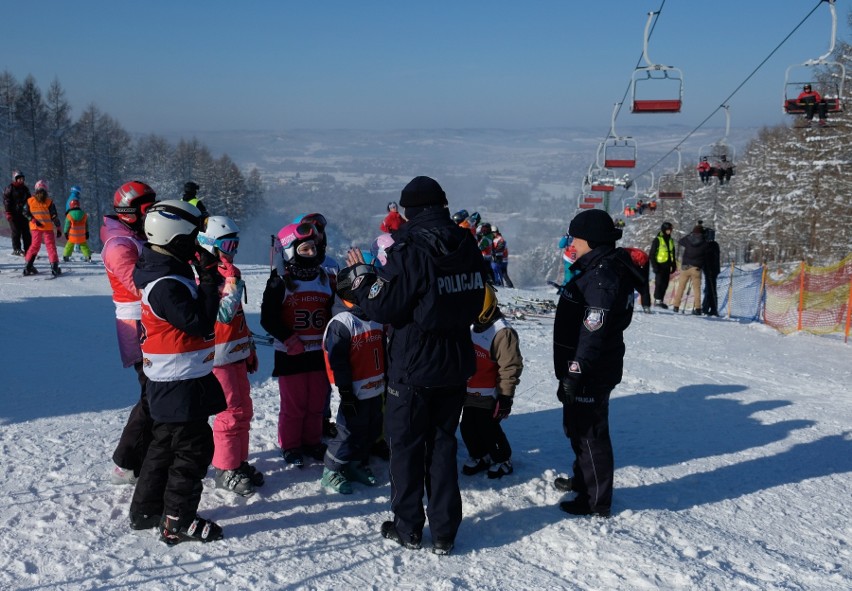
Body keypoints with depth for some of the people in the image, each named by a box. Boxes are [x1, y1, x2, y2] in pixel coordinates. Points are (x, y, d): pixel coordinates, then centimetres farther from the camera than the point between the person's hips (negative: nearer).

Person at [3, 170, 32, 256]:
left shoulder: (25, 188, 14)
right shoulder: (10, 188, -2)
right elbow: (6, 201, -6)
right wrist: (8, 213, -12)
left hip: (24, 213, 5)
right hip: (14, 214, -5)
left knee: (26, 232, 3)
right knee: (16, 232, -4)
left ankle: (27, 249, 7)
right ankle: (16, 249, 2)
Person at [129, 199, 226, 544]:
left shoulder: (161, 273, 9)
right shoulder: (166, 285, -24)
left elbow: (191, 316, 13)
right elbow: (201, 323, -25)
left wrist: (203, 277, 4)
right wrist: (209, 280, -20)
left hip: (170, 382, 11)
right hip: (181, 384, -11)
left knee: (166, 444, 21)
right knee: (194, 448, -1)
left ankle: (145, 510, 33)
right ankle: (177, 522, 8)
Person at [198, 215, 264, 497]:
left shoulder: (226, 272, 14)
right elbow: (223, 314, -25)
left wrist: (249, 348, 23)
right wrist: (232, 282, -25)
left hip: (236, 353, 9)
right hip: (217, 357, -9)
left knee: (243, 409, 14)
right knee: (231, 412, -5)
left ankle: (238, 461, 26)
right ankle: (225, 469, 8)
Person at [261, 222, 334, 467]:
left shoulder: (326, 279, 8)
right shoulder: (279, 283, -8)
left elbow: (334, 312, 16)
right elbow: (268, 318, -10)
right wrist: (289, 339, -18)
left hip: (319, 353, 5)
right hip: (291, 355, -4)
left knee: (317, 402, 12)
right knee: (294, 404, 4)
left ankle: (312, 441, 29)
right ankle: (290, 445, 20)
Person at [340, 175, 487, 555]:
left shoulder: (410, 250, -19)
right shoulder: (469, 248, 2)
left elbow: (383, 309, -16)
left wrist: (360, 275, -2)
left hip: (412, 368, -6)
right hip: (455, 365, 6)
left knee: (406, 445, 10)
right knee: (443, 443, 15)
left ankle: (407, 528, 20)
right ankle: (444, 532, 20)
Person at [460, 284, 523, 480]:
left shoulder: (502, 331, -21)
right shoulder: (472, 326, 8)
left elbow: (510, 366, -21)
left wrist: (505, 396, -20)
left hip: (489, 396, -8)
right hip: (470, 393, 8)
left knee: (489, 430, 0)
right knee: (468, 428, 14)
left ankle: (502, 460, 22)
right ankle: (479, 457, 35)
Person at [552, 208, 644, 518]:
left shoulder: (602, 277, -23)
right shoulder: (600, 269, 11)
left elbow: (593, 334, -27)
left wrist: (574, 373, -24)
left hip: (589, 374, -11)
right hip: (593, 369, 11)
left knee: (589, 433, 1)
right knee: (578, 428, 24)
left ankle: (596, 500, 14)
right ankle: (583, 479, 42)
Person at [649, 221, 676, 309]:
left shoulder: (671, 240, 15)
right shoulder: (657, 240, -5)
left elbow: (673, 254, 23)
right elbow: (652, 254, -7)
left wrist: (674, 265, 17)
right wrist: (654, 265, -13)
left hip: (667, 265, 6)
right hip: (660, 265, -6)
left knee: (665, 284, 5)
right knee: (659, 282, -9)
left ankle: (660, 300, 11)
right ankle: (657, 300, -4)